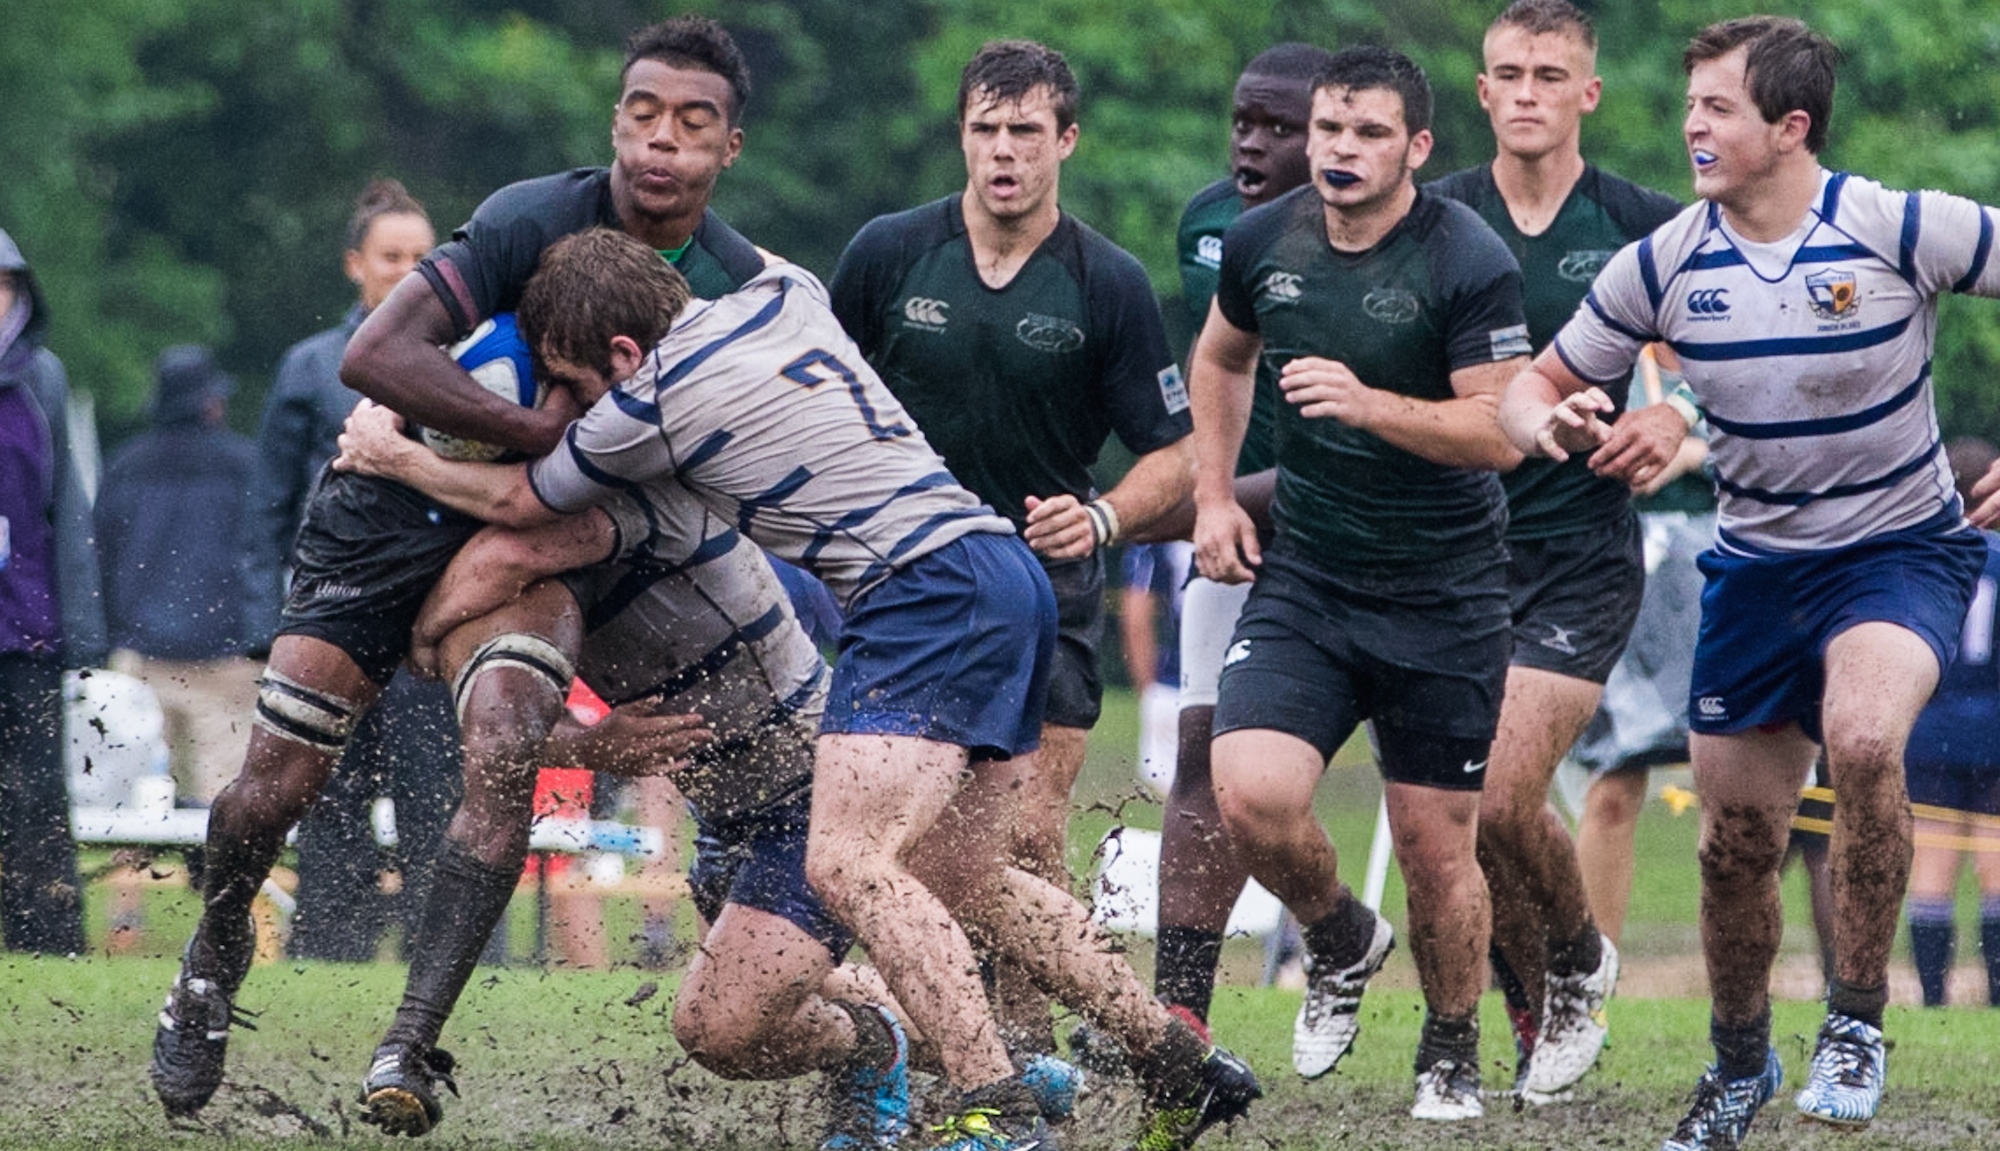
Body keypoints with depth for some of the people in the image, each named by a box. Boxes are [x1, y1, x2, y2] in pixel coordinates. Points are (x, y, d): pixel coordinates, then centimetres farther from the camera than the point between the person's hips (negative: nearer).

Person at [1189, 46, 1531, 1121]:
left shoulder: (1469, 261, -14)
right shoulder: (1261, 243, 1)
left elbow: (1500, 431, -17)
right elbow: (1221, 357, 22)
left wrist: (1370, 403, -30)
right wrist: (1214, 496, 14)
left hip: (1443, 597, -3)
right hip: (1301, 578, 3)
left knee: (1437, 850, 2)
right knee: (1251, 796, -19)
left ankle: (1452, 1053, 28)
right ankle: (1342, 941, 14)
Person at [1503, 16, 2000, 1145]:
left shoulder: (1902, 229, -17)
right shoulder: (1666, 265, -6)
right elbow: (1541, 385, 6)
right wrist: (1554, 424, -19)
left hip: (1902, 550, -4)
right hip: (1758, 566, 4)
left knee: (1862, 737, -33)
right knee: (1736, 841, 5)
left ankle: (1857, 1020, -14)